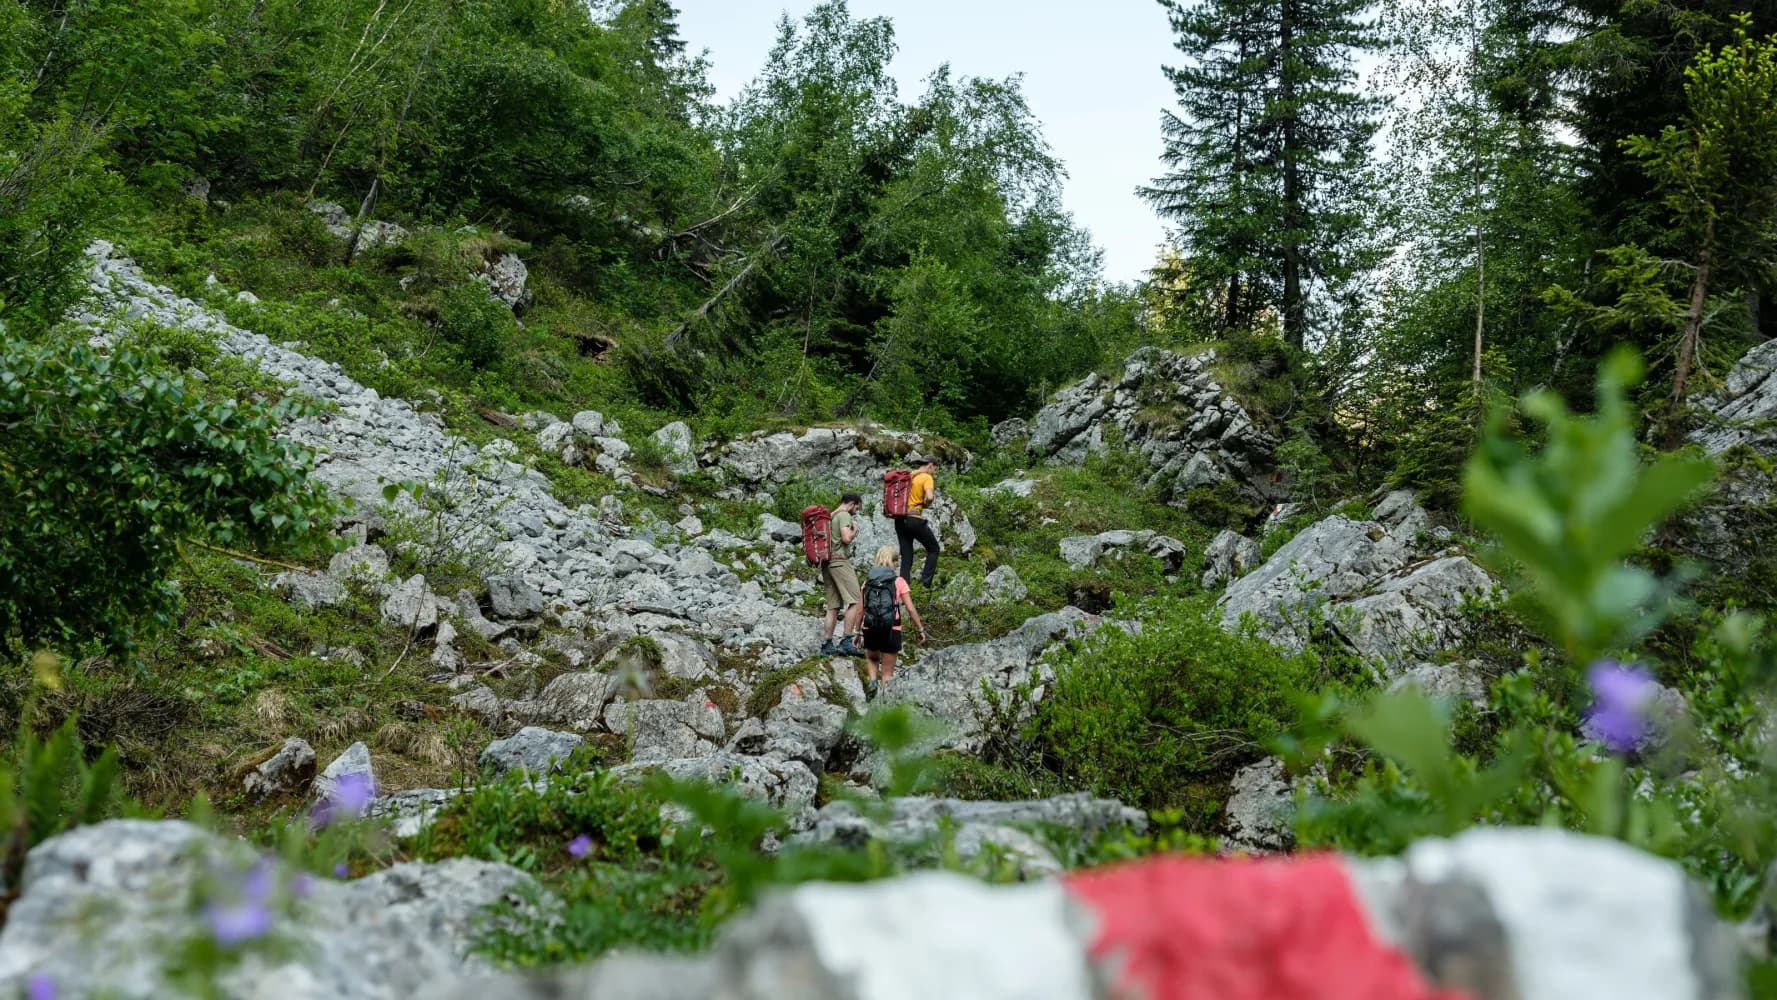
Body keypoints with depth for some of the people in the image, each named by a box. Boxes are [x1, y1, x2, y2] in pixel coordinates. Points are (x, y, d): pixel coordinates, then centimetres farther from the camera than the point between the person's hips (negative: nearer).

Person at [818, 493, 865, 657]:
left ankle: (826, 645, 5)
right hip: (840, 561, -9)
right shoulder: (845, 516, -5)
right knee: (855, 601, -11)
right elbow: (846, 538, -16)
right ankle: (847, 641, -19)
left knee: (833, 606, 8)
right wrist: (854, 530, 1)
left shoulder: (830, 517, 23)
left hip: (827, 562, 9)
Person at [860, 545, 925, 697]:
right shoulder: (899, 582, -2)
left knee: (872, 659, 29)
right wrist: (921, 630, 2)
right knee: (887, 671, 10)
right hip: (891, 630, -2)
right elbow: (911, 609, -6)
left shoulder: (868, 582, 5)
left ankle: (872, 681, 5)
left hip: (870, 629, 2)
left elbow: (860, 610, 3)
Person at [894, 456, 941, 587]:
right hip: (915, 519, -7)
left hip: (900, 519, 7)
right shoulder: (926, 477, -6)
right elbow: (929, 497, -22)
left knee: (906, 556, 11)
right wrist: (925, 505, -3)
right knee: (933, 548, 12)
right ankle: (926, 580, 2)